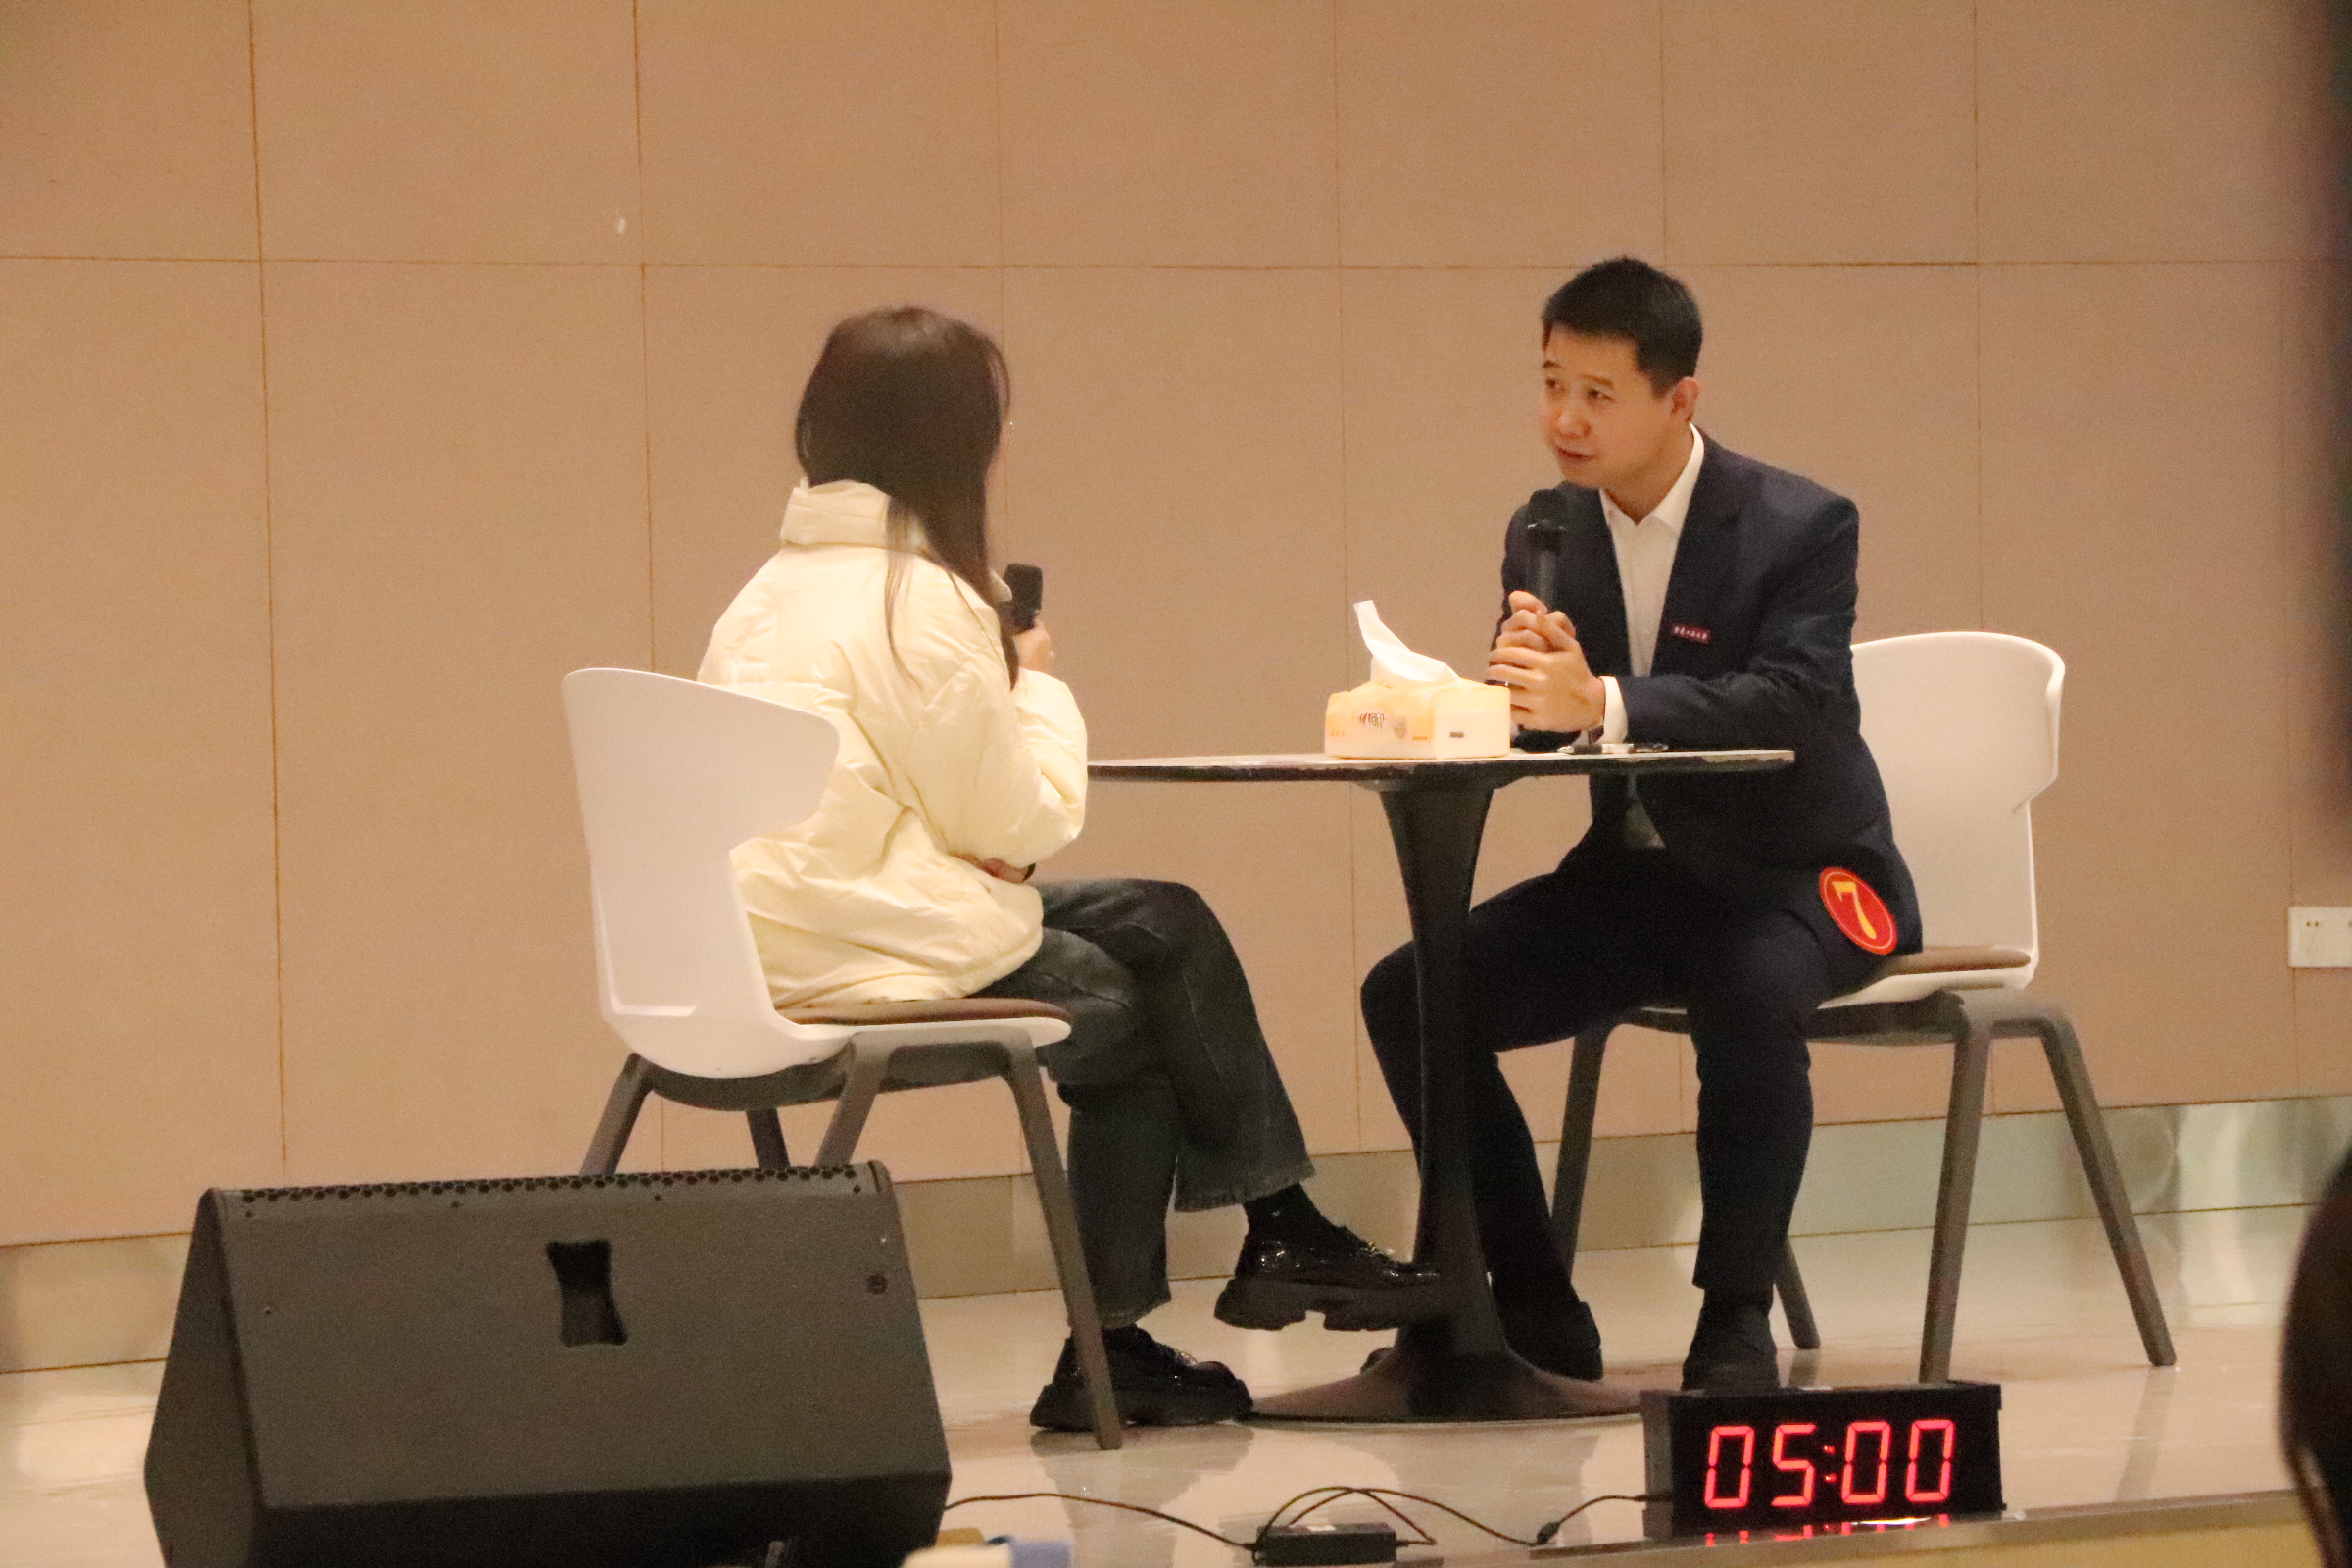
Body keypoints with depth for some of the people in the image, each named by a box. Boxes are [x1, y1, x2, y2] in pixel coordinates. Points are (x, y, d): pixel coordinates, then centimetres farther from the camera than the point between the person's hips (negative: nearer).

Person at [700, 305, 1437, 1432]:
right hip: (873, 955, -9)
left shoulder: (772, 593, 16)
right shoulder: (918, 600, -14)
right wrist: (1040, 688, 8)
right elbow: (1019, 820, -10)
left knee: (1164, 925, 14)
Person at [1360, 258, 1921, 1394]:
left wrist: (1600, 703, -42)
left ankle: (1736, 1316, -25)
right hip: (1636, 872, 6)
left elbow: (1794, 703, -30)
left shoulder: (1801, 528, -13)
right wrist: (1520, 682, -28)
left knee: (1749, 990, -39)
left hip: (1793, 873, -6)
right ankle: (1532, 1305, -2)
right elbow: (1520, 725, -2)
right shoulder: (1547, 532, 4)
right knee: (1410, 995, -11)